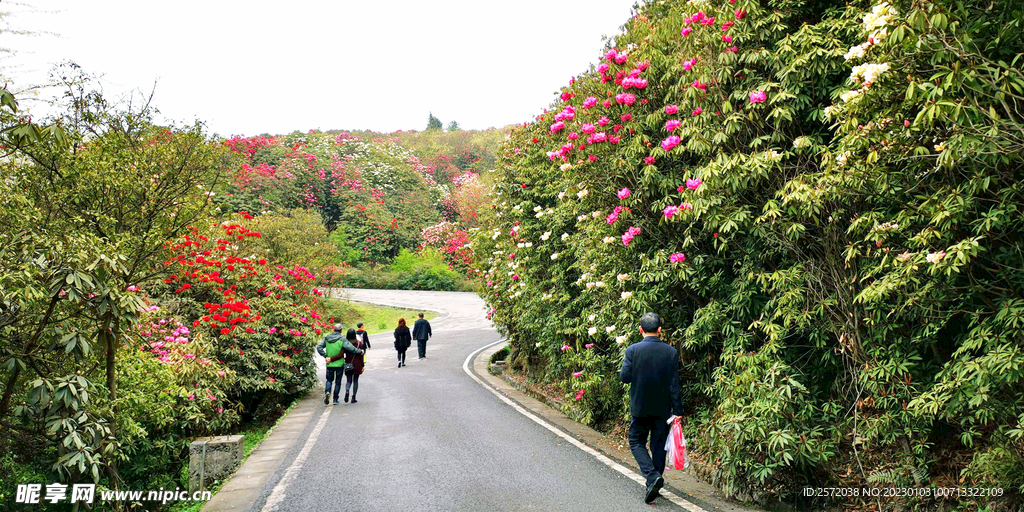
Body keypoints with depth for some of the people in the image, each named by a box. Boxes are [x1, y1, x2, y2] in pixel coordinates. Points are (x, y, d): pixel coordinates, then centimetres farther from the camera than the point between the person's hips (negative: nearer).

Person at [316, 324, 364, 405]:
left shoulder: (327, 338, 4)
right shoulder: (342, 339, -9)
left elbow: (319, 347, 0)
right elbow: (350, 348, -19)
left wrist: (326, 356, 1)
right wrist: (359, 351, -7)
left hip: (329, 364, 3)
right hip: (339, 364, -3)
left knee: (329, 380, 17)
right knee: (338, 381, 8)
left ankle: (327, 392, -10)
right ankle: (335, 399, 11)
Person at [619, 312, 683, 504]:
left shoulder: (633, 350, -13)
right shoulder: (671, 352, -7)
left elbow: (624, 377, -10)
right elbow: (674, 385, -6)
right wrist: (677, 410, 0)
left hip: (640, 407, -2)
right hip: (663, 408, 2)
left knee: (636, 442, 12)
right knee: (659, 445, 14)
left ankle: (652, 476, -8)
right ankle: (656, 480, 22)